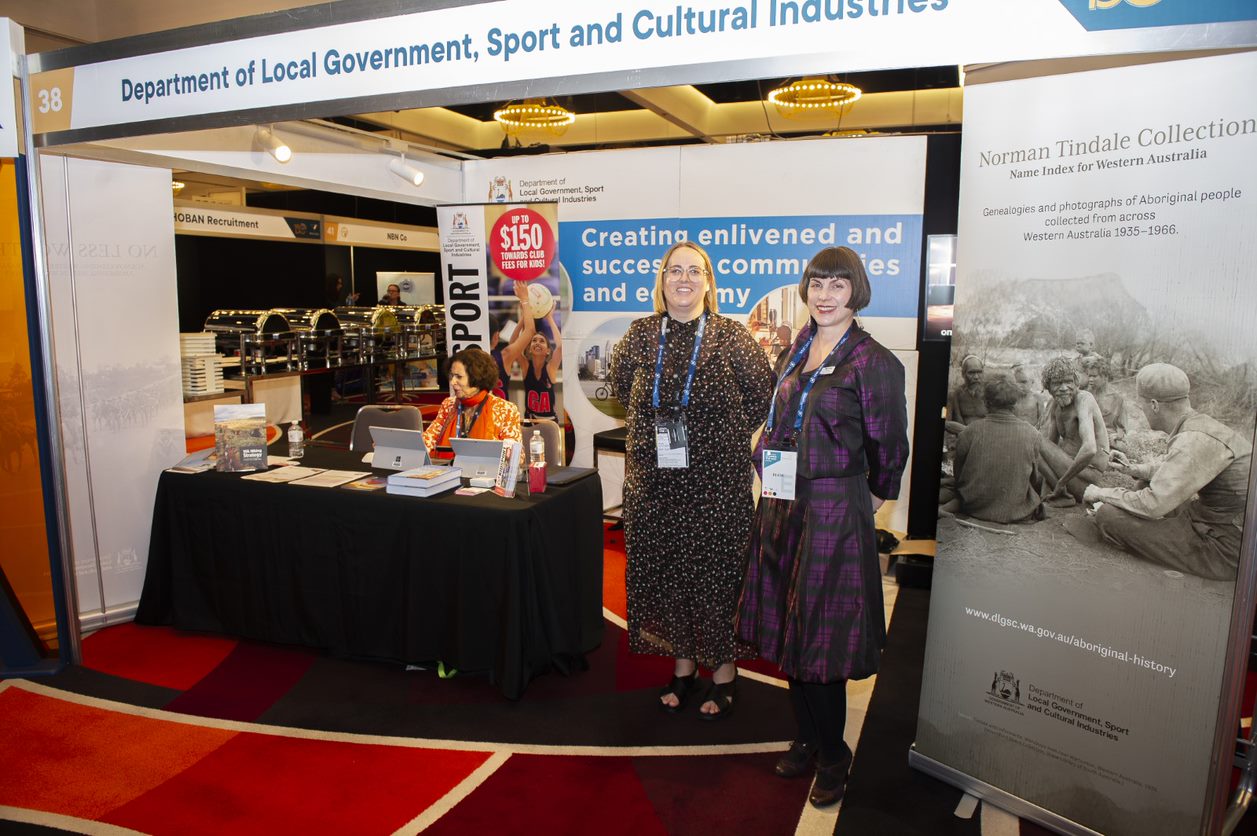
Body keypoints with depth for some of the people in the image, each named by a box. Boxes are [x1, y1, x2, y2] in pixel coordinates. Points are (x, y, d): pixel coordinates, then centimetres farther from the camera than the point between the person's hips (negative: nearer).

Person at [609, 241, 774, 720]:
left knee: (716, 572, 4)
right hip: (654, 481, 4)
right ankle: (683, 665, 30)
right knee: (664, 570, 11)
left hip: (716, 480, -3)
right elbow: (620, 385, 18)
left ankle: (724, 672, 23)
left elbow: (761, 396, 2)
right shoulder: (642, 334, 3)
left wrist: (726, 437, 2)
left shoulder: (731, 337, -6)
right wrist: (657, 427, 12)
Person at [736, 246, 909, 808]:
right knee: (787, 626, 15)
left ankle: (832, 755, 24)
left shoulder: (874, 362, -11)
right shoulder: (797, 348, 9)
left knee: (819, 633, 2)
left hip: (835, 509, -7)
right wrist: (773, 472, 13)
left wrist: (869, 499, 4)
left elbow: (889, 447, -5)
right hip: (783, 502, 7)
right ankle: (807, 737, 34)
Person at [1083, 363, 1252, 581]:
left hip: (1226, 551, -10)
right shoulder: (1200, 424, 6)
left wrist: (1102, 494, -12)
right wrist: (1134, 470, 23)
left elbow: (1153, 505, -27)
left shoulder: (1195, 441, -25)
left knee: (1108, 515, -17)